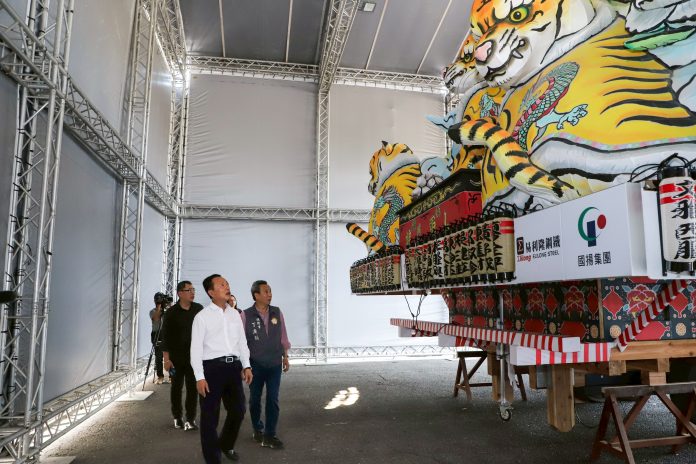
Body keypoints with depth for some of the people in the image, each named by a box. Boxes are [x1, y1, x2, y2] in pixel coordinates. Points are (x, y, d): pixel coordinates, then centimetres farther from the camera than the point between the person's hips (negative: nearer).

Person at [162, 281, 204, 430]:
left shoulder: (199, 309, 0)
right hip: (176, 357, -1)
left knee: (192, 387, 0)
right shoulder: (172, 312, -5)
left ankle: (190, 418, 9)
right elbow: (165, 336, -3)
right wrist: (166, 359, -6)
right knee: (176, 387, 11)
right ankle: (177, 417, 27)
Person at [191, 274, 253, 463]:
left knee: (238, 410, 16)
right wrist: (200, 377, -12)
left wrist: (246, 366, 7)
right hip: (212, 367, -5)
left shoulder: (235, 314, 10)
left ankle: (226, 445, 42)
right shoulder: (202, 316, -5)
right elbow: (196, 349, -7)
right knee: (210, 416, 6)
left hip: (233, 366, 5)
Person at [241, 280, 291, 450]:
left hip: (275, 364, 2)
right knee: (254, 399, 15)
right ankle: (257, 429, 37)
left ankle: (269, 435, 14)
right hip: (255, 365, -2)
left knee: (273, 400, 2)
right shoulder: (246, 315, -12)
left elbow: (283, 337, 7)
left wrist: (285, 357, 9)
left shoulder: (277, 312, -1)